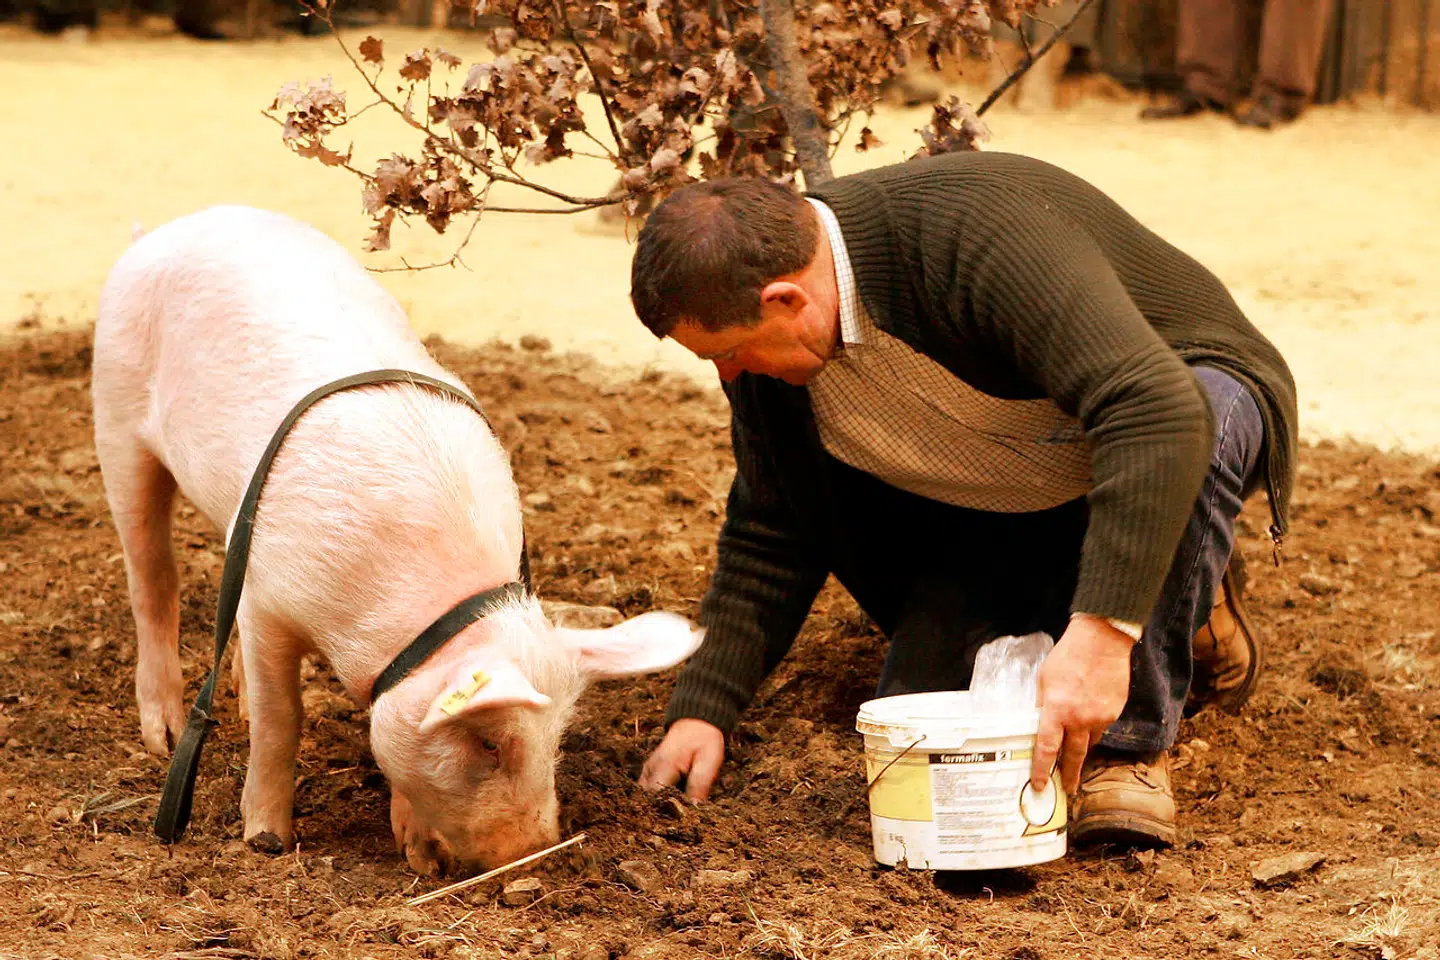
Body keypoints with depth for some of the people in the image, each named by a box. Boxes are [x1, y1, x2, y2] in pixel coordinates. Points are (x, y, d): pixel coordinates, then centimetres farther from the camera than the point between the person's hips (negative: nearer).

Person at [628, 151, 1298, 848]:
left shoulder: (981, 236, -39)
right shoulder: (770, 355, -14)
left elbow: (1158, 408, -48)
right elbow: (771, 531, -2)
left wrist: (1102, 633, -53)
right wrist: (701, 708, -10)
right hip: (1022, 502, 7)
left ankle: (1133, 739, -25)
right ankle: (1181, 626, 14)